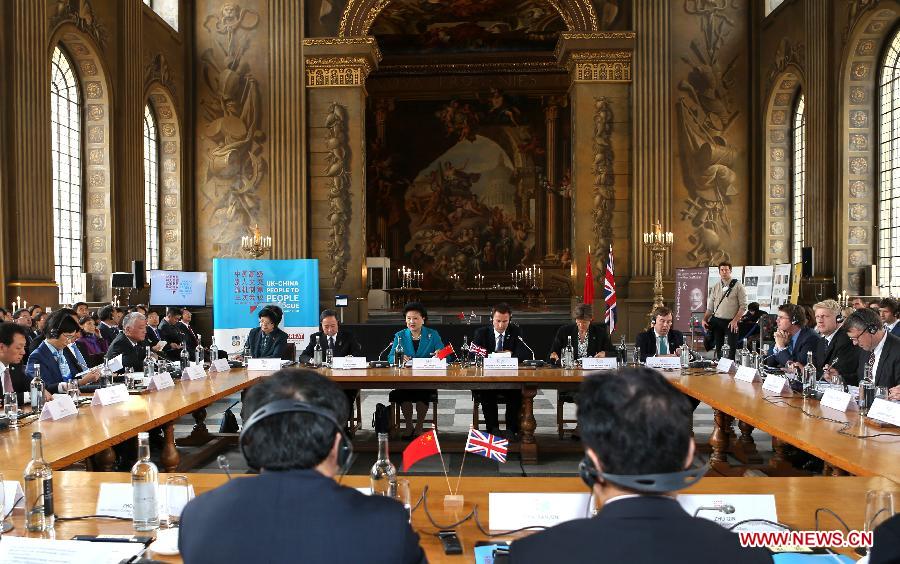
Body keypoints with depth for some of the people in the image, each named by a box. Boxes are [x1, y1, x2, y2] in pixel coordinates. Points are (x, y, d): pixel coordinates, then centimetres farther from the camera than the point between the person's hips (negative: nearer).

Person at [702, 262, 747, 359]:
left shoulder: (738, 286, -1)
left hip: (731, 322, -4)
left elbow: (743, 306, -6)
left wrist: (735, 320, -15)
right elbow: (710, 307, 13)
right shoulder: (715, 287, 12)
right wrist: (704, 319, -1)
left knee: (732, 347, -3)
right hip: (717, 321, 4)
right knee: (718, 348, 7)